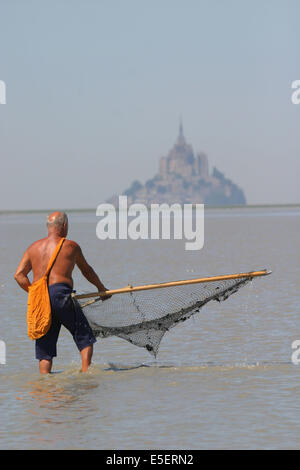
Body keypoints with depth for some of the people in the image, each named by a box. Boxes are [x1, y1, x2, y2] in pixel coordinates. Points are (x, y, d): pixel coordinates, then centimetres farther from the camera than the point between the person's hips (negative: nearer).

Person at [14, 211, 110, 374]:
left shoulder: (34, 247, 18)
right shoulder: (70, 246, 8)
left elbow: (19, 275, 10)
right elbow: (86, 270, 22)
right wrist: (101, 287, 38)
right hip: (60, 294, -4)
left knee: (44, 352, 8)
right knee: (85, 338, 6)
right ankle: (85, 373, -6)